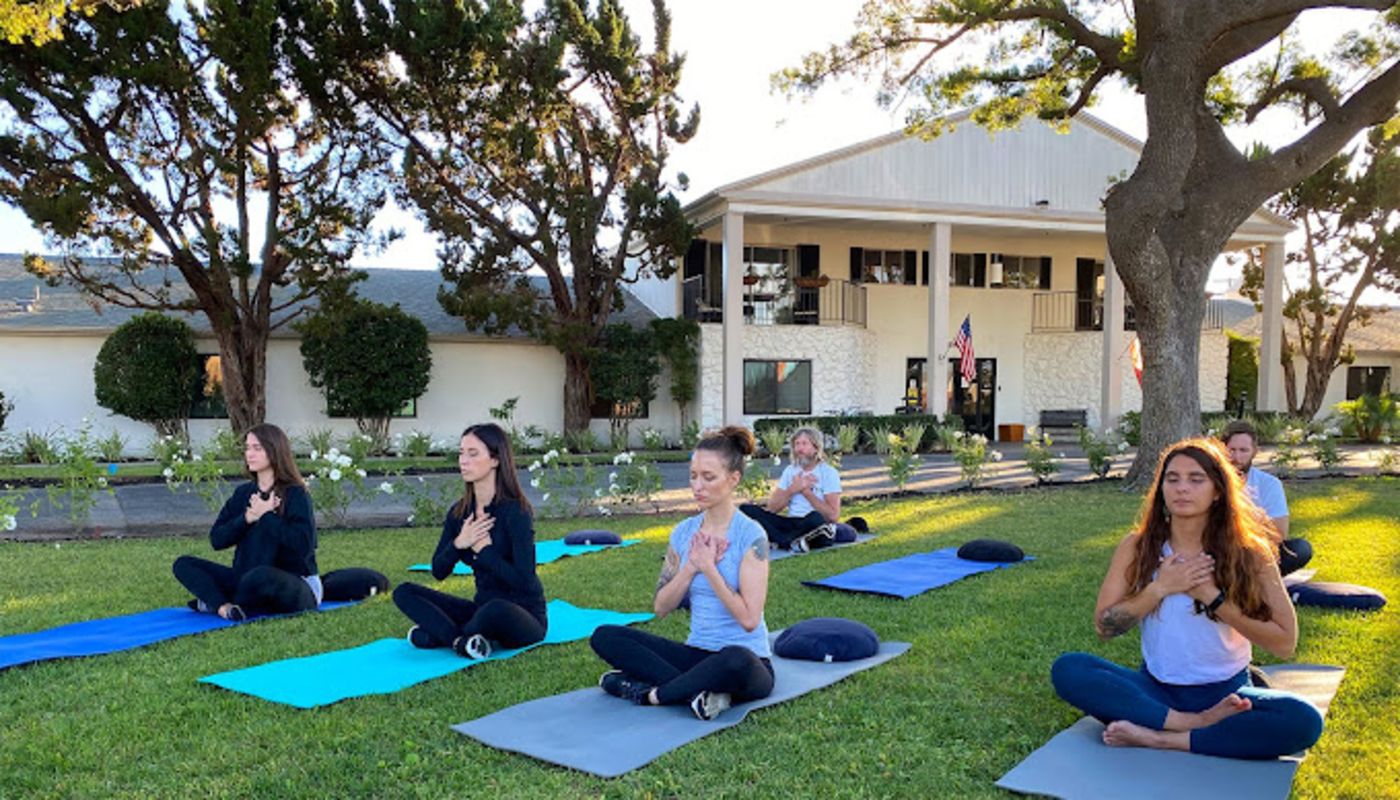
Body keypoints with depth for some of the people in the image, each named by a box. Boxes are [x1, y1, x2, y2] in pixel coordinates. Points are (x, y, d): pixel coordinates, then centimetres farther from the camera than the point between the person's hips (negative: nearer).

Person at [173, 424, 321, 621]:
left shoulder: (295, 494, -10)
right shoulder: (243, 493, 9)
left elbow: (303, 545, -23)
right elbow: (216, 539, 1)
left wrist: (266, 516, -18)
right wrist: (247, 518, -15)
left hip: (297, 586, -7)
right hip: (246, 579, 7)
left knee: (260, 577, -40)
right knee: (183, 564, -1)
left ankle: (214, 602, -9)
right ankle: (224, 607, -25)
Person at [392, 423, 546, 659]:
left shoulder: (515, 511, -17)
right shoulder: (459, 512, 2)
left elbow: (524, 580, -22)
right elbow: (439, 572, 5)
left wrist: (483, 548, -19)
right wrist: (458, 544, -14)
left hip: (525, 616, -6)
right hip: (484, 608, 7)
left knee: (496, 610, -40)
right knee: (404, 592, -5)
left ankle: (442, 634, -12)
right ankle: (462, 640, -22)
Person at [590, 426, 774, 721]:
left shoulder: (750, 535, -11)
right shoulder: (684, 532, 6)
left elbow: (749, 619, -18)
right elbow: (661, 607, 4)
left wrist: (709, 567, -16)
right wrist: (691, 567, -10)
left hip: (747, 660, -5)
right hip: (697, 653, 6)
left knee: (735, 660, -42)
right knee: (605, 637, -11)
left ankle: (647, 693, -20)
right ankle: (696, 692, -24)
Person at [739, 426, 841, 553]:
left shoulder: (829, 473, -1)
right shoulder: (790, 471, 14)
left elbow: (833, 515, -13)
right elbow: (772, 508, 4)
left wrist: (806, 491, -12)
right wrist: (792, 490, -10)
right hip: (791, 524, 5)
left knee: (816, 518, -41)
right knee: (746, 509, -16)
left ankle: (779, 540, -22)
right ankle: (792, 543, -33)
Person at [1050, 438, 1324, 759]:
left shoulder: (1248, 553, -6)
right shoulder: (1138, 546, -2)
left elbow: (1284, 643, -9)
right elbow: (1104, 626, -4)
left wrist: (1213, 598, -16)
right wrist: (1159, 589, -16)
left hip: (1225, 693, -1)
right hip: (1156, 689, 1)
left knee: (1304, 721, -31)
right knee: (1067, 669, -24)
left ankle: (1158, 738, -24)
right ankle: (1198, 724, -25)